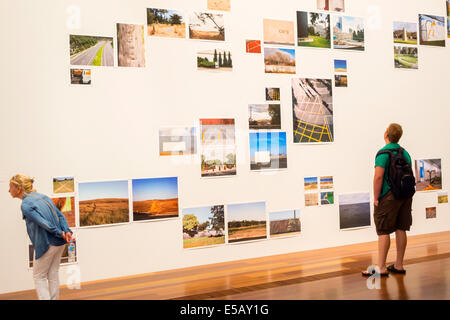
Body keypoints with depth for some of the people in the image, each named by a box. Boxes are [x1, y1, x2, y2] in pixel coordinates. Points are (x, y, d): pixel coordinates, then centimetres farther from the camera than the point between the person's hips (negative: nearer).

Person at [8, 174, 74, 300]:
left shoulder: (25, 205, -14)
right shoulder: (43, 197, 11)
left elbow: (44, 223, -22)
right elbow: (60, 215, 5)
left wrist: (61, 234, -14)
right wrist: (67, 231, -3)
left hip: (47, 244, -8)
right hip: (59, 243, 8)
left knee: (39, 276, 9)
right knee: (53, 274, 17)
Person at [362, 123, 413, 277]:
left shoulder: (383, 153, -12)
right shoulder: (405, 153, 11)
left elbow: (378, 177, -20)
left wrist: (376, 198, -13)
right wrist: (406, 193, 19)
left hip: (389, 196, -7)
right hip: (405, 195, 7)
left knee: (383, 232, -3)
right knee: (401, 230, 11)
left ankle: (381, 268, -1)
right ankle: (399, 265, 18)